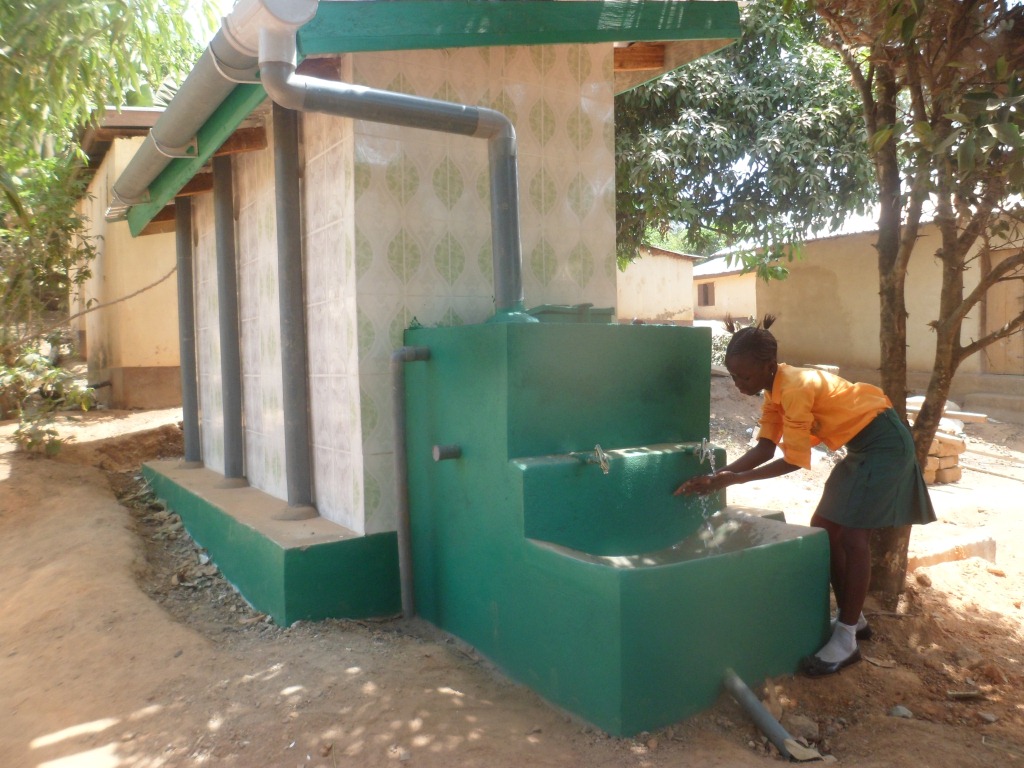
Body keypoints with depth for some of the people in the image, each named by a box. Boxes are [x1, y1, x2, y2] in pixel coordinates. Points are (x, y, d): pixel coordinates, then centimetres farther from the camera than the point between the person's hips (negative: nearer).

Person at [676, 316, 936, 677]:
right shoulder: (777, 390, 1)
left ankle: (846, 640, -4)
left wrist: (733, 479, -26)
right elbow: (764, 448, -5)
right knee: (826, 529, 9)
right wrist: (717, 475, -17)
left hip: (884, 443, -10)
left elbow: (794, 460, -25)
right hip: (862, 447, 10)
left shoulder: (795, 388, -28)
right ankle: (852, 620, 21)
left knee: (852, 534, -11)